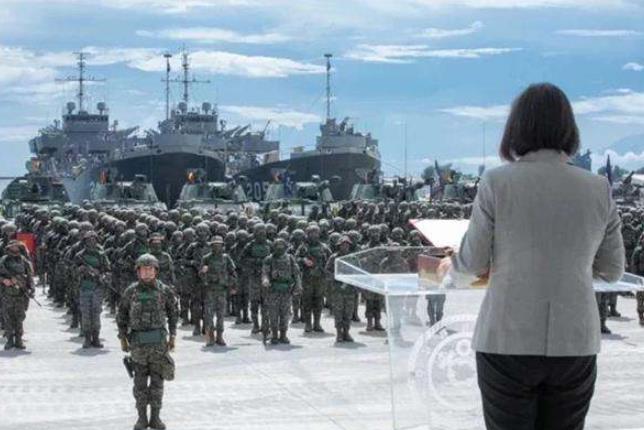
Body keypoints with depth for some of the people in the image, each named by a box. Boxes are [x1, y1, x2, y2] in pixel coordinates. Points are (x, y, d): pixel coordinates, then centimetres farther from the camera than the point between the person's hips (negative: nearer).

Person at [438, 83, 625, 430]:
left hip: (509, 342, -2)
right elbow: (612, 270, 8)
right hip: (575, 343, 2)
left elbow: (476, 261, -3)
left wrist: (453, 264, 19)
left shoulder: (497, 182, -8)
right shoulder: (598, 189, 1)